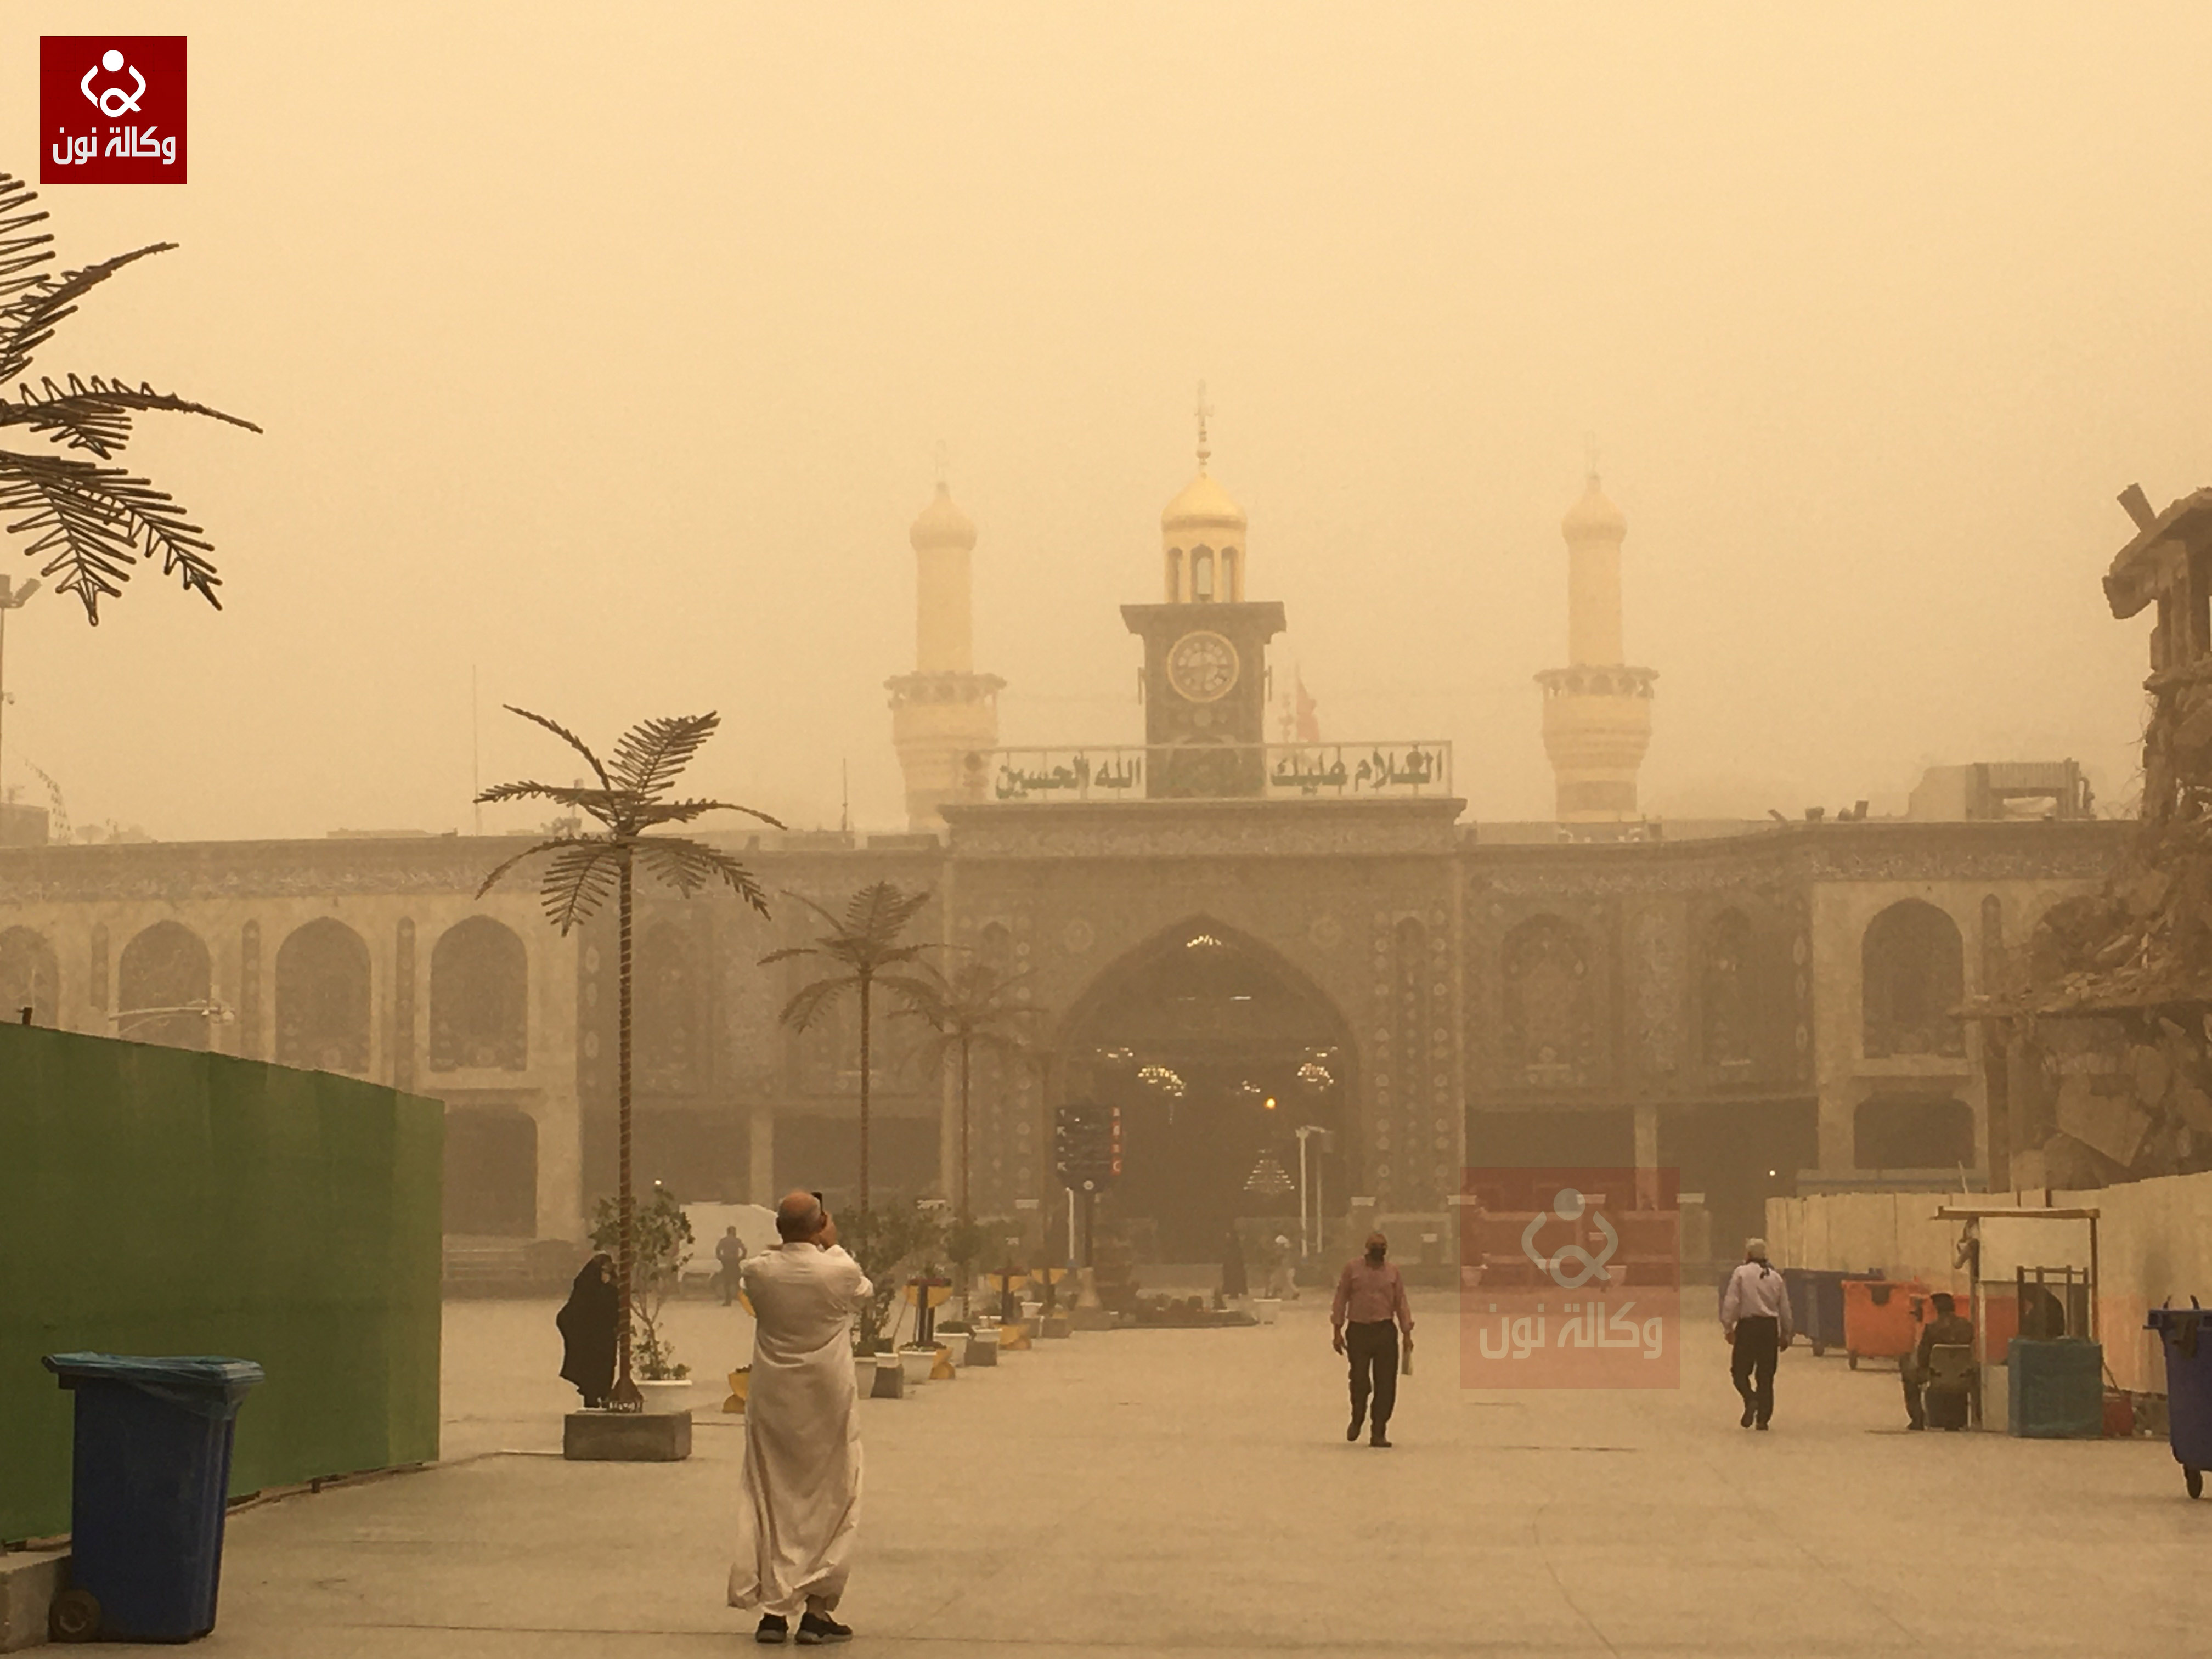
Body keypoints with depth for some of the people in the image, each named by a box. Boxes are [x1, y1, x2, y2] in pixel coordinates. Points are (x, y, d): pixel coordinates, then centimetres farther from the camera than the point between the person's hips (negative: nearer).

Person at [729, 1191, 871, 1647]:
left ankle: (773, 1610, 11)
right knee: (830, 1503, 8)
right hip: (827, 1401, -2)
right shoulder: (840, 1272, -15)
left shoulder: (757, 1272, -10)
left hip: (772, 1400, 2)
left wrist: (791, 1244, 14)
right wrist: (833, 1246, 14)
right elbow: (865, 1292, 8)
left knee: (771, 1502, 11)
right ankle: (817, 1610, 4)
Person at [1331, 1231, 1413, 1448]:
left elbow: (1401, 1304, 11)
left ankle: (1379, 1433, 5)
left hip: (1385, 1331, 1)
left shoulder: (1393, 1273, 8)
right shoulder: (1352, 1269, 4)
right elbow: (1341, 1300, 5)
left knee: (1385, 1385, -2)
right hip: (1358, 1330, -1)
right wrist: (1337, 1332, 0)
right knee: (1359, 1381, -5)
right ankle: (1357, 1419, 24)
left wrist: (1407, 1335, 5)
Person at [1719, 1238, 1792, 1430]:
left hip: (1748, 1326, -4)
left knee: (1740, 1371, 6)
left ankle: (1751, 1400, -21)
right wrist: (1785, 1334, 21)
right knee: (1766, 1375, 8)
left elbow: (1731, 1302, -10)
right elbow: (1785, 1309, 13)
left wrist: (1728, 1327, -5)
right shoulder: (1776, 1277, 10)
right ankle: (1763, 1418, 6)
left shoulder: (1741, 1273, -2)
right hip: (1770, 1327, 4)